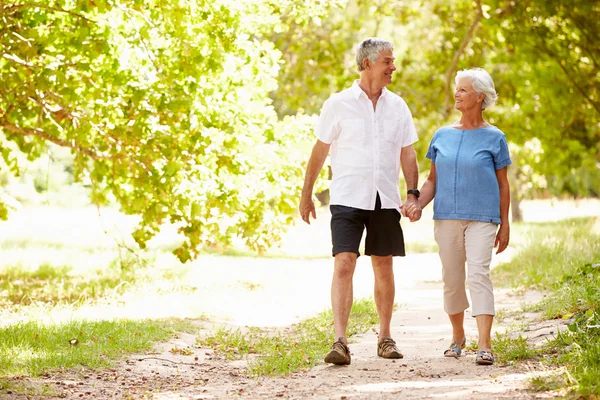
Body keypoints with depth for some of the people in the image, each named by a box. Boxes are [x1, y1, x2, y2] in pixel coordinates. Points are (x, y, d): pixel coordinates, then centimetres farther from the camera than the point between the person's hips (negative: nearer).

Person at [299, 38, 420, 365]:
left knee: (384, 267, 9)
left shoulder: (397, 106, 8)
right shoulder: (339, 104, -1)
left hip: (385, 200, 4)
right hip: (347, 199, -3)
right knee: (343, 265, -13)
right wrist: (306, 195, 7)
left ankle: (385, 337, 21)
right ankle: (340, 341, -17)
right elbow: (319, 152, 5)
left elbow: (407, 154, 11)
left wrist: (413, 193, 0)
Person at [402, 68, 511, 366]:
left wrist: (504, 225, 2)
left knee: (478, 274, -16)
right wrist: (418, 205, -4)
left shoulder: (494, 138, 2)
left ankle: (485, 345, -21)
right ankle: (457, 337, 26)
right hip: (447, 218, 4)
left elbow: (502, 185, 5)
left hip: (481, 218, -4)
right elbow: (433, 179, 13)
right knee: (452, 279, 9)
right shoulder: (442, 136, 10)